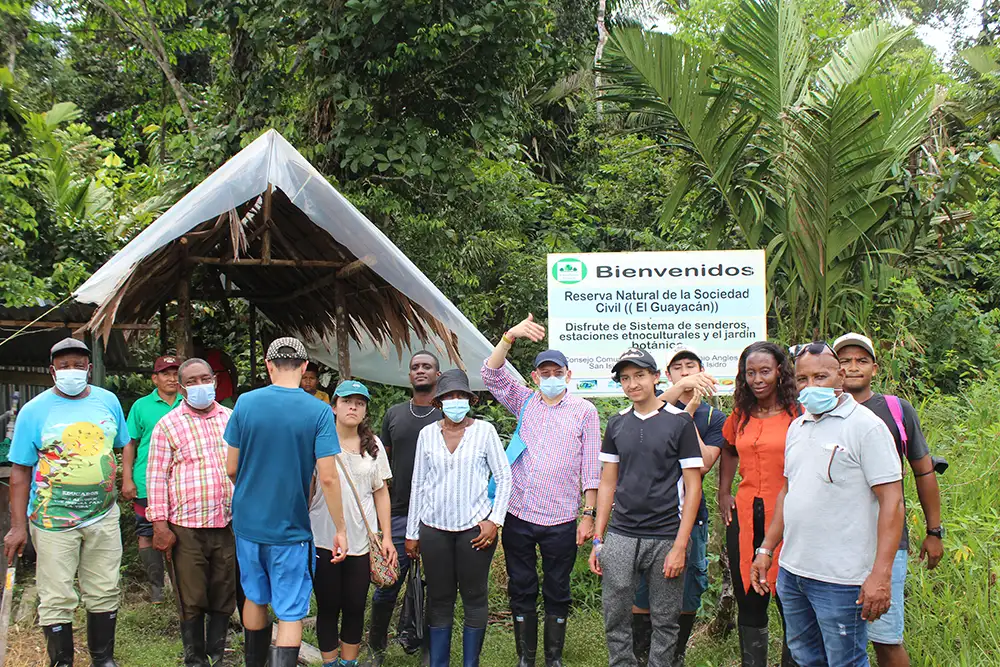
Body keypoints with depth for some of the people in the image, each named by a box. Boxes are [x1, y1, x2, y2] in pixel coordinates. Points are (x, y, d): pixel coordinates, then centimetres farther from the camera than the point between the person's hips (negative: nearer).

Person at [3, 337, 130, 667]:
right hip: (53, 519, -3)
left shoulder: (108, 401, 4)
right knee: (56, 599, 2)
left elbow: (122, 445, 16)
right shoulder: (34, 410, -5)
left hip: (103, 516, 3)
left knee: (104, 593, 11)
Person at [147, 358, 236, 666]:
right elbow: (156, 476, -2)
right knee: (191, 600, 4)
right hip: (187, 527, -3)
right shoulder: (168, 425, 0)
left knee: (224, 596, 11)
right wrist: (160, 523, -7)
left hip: (228, 524, 3)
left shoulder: (232, 419, 10)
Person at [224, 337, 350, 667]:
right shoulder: (319, 412, -12)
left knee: (255, 598, 23)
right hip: (291, 528, -3)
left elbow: (231, 468, 1)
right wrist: (341, 529, -6)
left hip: (248, 521, 4)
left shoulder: (245, 403, -5)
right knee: (291, 614, 4)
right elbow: (328, 478, -15)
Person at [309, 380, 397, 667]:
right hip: (323, 539, -3)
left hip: (361, 540, 3)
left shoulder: (373, 445, 7)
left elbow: (381, 492, 10)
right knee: (328, 607, 7)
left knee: (355, 607, 9)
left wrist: (387, 537, 5)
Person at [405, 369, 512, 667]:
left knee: (474, 597, 4)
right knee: (439, 599, 8)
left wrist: (495, 520, -7)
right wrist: (412, 533, 10)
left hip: (475, 527, -2)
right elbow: (418, 484, 10)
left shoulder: (484, 430, -1)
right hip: (434, 528, 2)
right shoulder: (428, 433, 6)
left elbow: (504, 477, 1)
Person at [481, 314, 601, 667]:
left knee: (557, 592, 8)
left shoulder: (584, 410, 3)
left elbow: (591, 468, 1)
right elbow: (492, 374, -2)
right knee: (521, 591, 10)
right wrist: (511, 336, -16)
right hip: (518, 516, 2)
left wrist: (588, 515, -4)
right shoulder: (525, 403, 10)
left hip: (560, 520, -2)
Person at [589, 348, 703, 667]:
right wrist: (598, 539, 7)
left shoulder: (680, 421, -3)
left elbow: (693, 486, -5)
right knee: (616, 620, 3)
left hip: (666, 538, -3)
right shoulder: (617, 423, 9)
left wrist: (680, 545, -11)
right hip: (621, 537, 3)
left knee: (665, 621, 5)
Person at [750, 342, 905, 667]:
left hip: (840, 579, -7)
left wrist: (881, 575, -20)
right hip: (791, 570, 7)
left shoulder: (865, 426, -10)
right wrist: (766, 550, 18)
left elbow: (892, 501, -14)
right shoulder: (797, 427, 13)